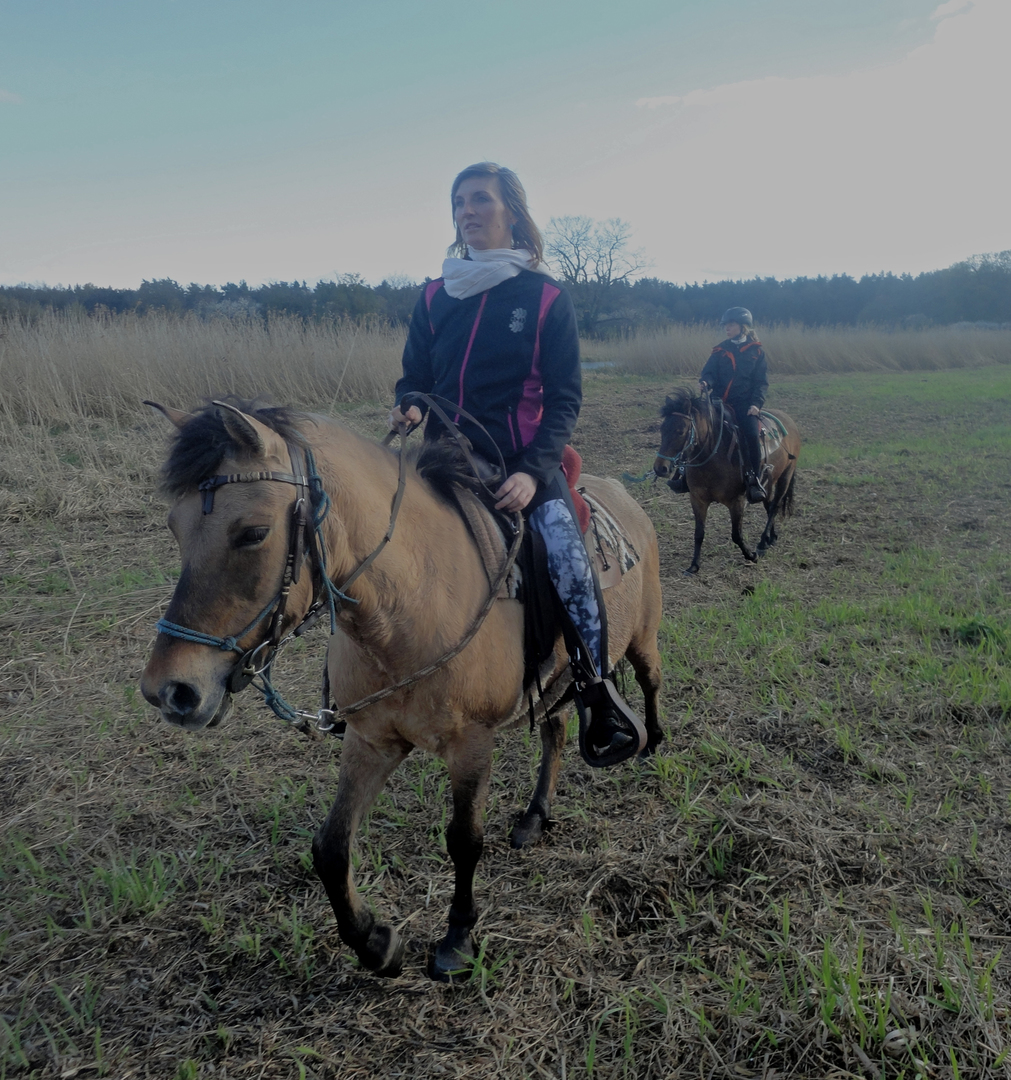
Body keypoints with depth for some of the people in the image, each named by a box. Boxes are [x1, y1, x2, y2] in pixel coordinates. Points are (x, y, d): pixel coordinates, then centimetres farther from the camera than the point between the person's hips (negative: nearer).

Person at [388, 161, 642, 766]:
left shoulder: (546, 298, -1)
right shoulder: (437, 296, 9)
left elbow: (564, 397, -5)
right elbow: (415, 375, 15)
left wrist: (534, 471, -20)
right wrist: (408, 406, -10)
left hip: (524, 464, -4)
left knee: (569, 564, -20)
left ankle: (599, 694, 1)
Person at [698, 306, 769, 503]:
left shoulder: (756, 351, 6)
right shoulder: (719, 351, 10)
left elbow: (761, 381, 4)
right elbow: (709, 372, 2)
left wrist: (756, 403, -11)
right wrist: (705, 383, -23)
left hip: (745, 403, -2)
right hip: (720, 401, 3)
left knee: (751, 435, -25)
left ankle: (754, 481, -17)